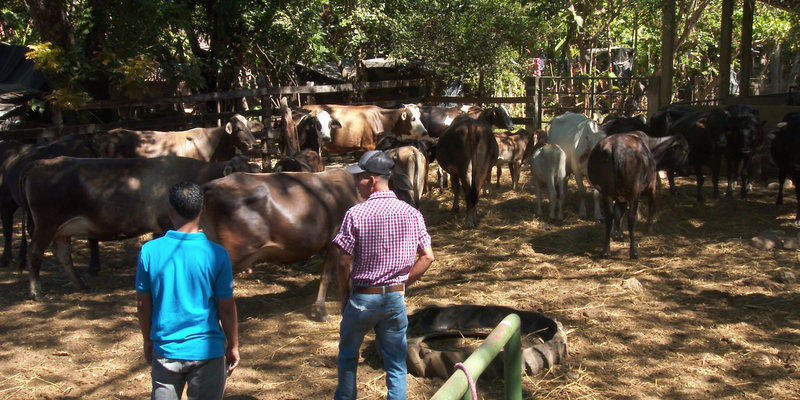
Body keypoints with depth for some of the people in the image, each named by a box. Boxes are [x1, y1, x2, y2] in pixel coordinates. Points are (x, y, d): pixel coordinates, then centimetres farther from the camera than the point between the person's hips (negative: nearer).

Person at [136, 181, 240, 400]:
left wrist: (148, 341, 16)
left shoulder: (149, 251, -8)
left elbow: (143, 304, 0)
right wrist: (233, 346, 7)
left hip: (165, 350, 2)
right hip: (206, 350, -1)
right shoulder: (216, 254, -13)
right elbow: (226, 308, -7)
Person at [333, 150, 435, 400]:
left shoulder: (355, 214, -14)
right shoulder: (411, 214, -4)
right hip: (395, 298, 2)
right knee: (396, 365, 11)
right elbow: (427, 257, -2)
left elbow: (344, 263, -12)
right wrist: (403, 284, 8)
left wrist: (344, 294, 3)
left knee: (348, 354, 22)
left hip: (362, 297, -2)